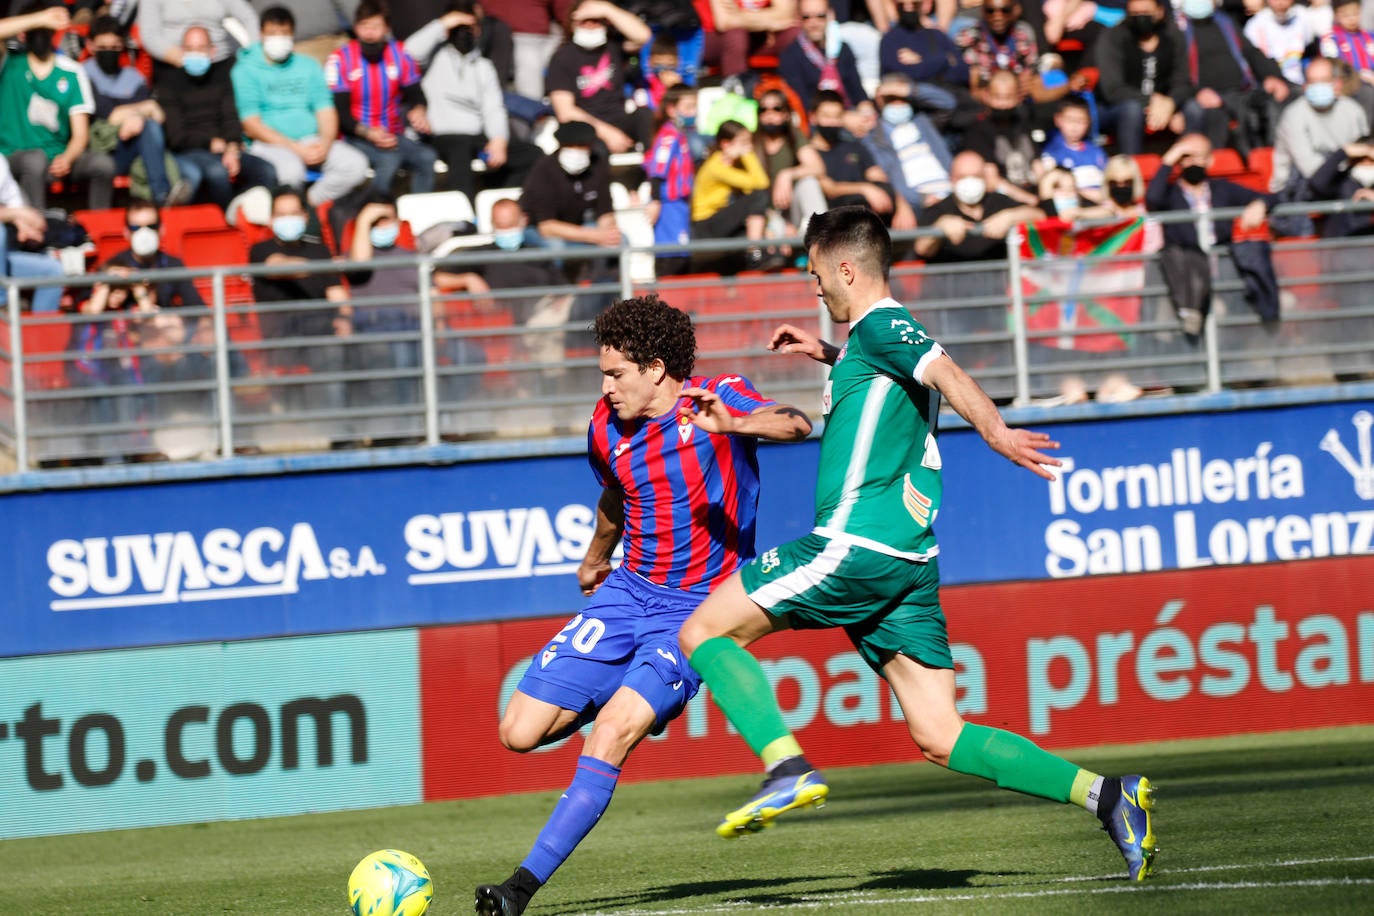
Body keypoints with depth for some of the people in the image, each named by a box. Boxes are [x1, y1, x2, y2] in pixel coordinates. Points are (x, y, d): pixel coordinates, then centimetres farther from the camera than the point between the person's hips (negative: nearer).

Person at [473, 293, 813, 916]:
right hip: (629, 591, 6)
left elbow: (796, 424, -33)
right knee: (519, 732, -2)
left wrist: (734, 424, -53)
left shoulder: (716, 398, -13)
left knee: (612, 736, -25)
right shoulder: (607, 428, 4)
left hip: (695, 607, -6)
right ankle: (633, 704, 28)